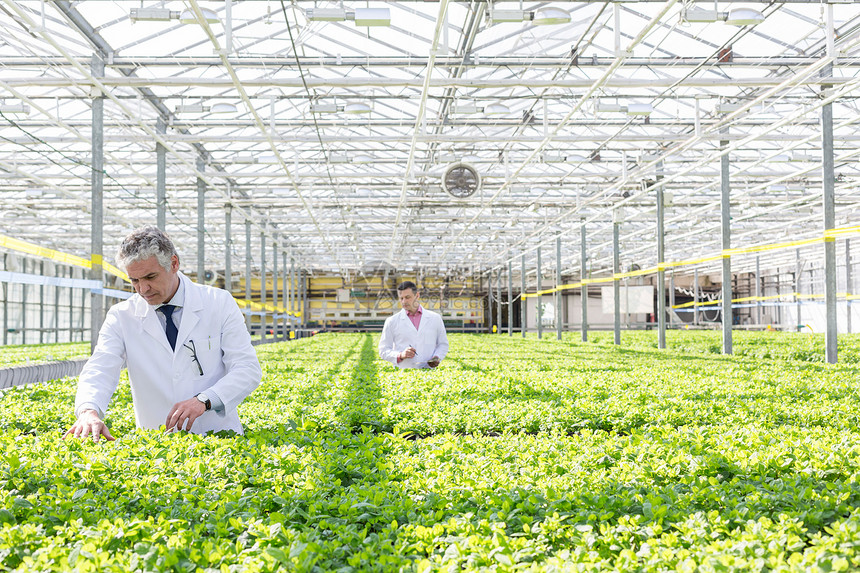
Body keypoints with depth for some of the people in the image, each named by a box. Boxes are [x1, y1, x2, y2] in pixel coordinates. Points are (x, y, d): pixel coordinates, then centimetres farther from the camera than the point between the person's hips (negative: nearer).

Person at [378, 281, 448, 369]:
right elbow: (383, 350, 10)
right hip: (402, 372, 0)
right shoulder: (391, 321, 11)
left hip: (428, 371, 1)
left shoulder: (435, 318, 15)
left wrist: (437, 357, 1)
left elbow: (443, 344, 21)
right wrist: (400, 355, -8)